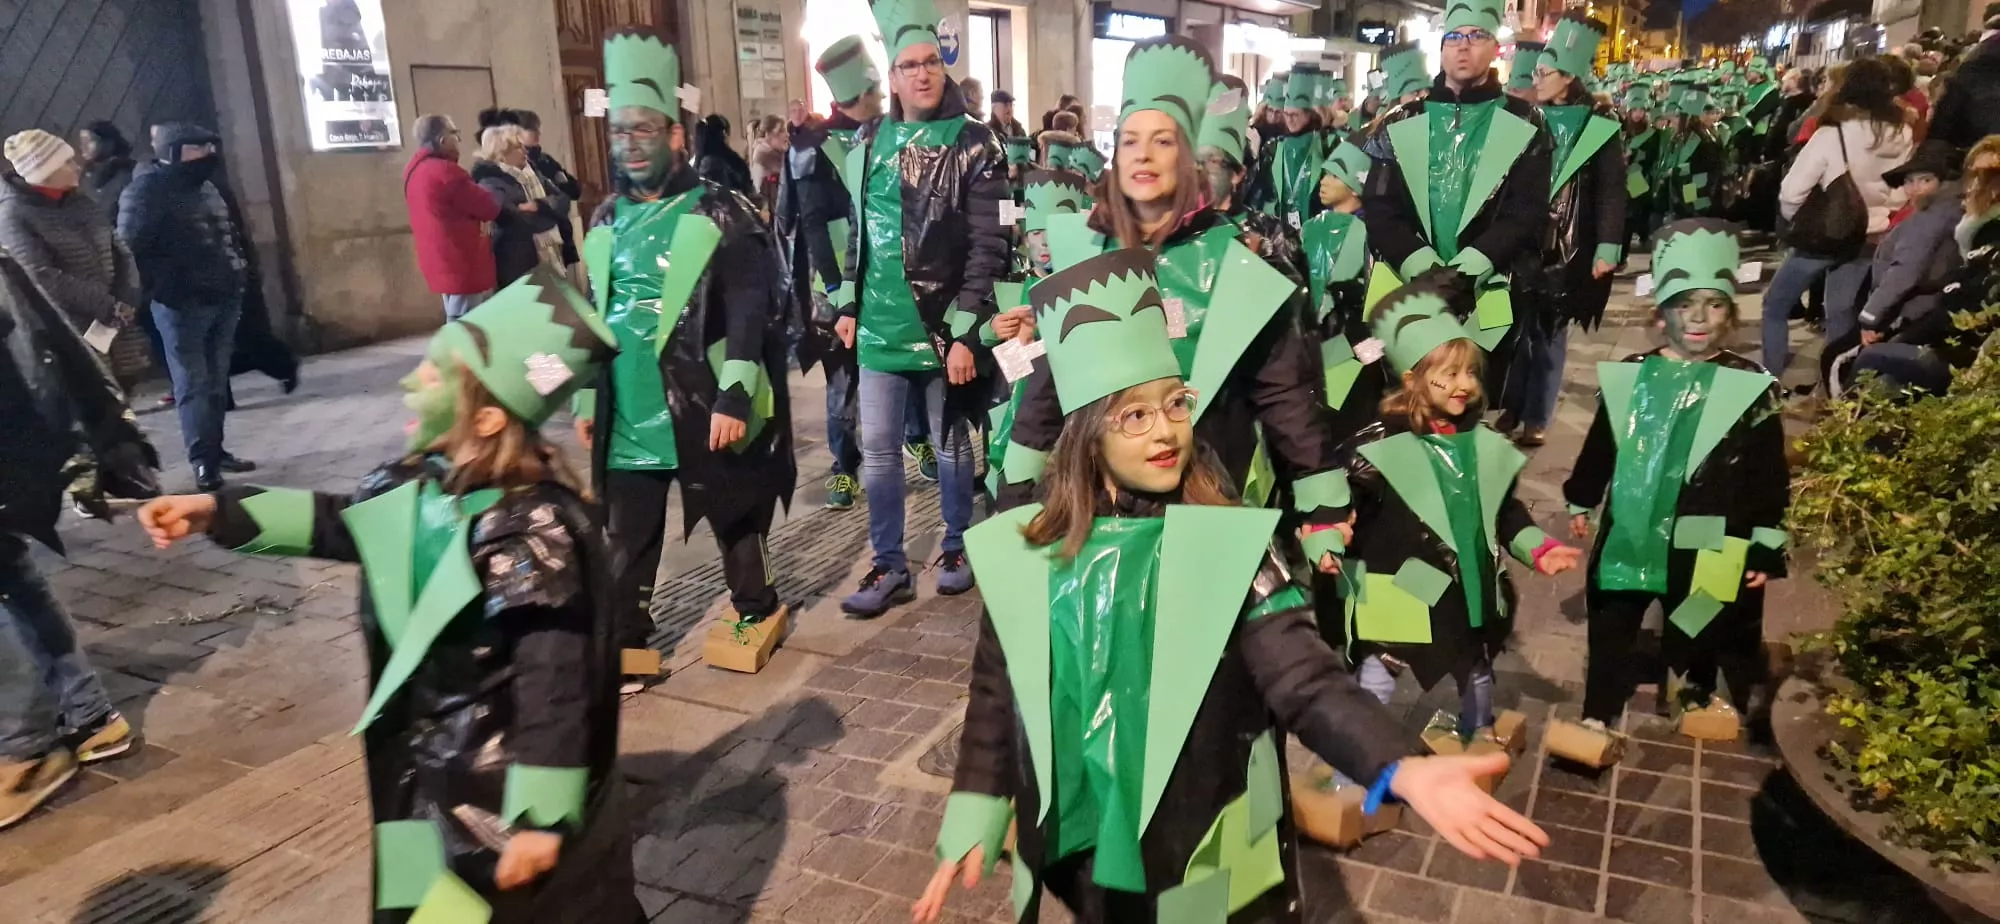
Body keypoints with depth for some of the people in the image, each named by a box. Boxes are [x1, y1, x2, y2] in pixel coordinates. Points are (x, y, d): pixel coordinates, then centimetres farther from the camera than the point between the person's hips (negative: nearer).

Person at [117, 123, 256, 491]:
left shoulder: (206, 187, 18)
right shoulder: (147, 190, -7)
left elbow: (229, 235, 25)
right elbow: (130, 246, -14)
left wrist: (240, 271, 14)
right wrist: (164, 287, -18)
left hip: (223, 298, 7)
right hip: (182, 304, -7)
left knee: (216, 379, 11)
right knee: (193, 383, -4)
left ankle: (215, 450, 19)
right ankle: (203, 460, -1)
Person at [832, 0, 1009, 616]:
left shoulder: (973, 144, -7)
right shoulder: (868, 142, 8)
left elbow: (987, 246, -12)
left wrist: (965, 332, -17)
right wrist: (849, 304, 13)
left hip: (942, 326, -4)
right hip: (879, 328, 4)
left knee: (950, 445, 10)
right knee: (877, 451, 6)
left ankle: (956, 548, 29)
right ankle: (889, 568, 17)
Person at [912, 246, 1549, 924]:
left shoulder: (1233, 542, -12)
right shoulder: (1027, 554, -6)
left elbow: (1304, 678, -21)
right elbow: (997, 693, 3)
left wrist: (1403, 769, -38)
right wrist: (972, 828, 3)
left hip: (1210, 862, -1)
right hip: (1078, 856, 2)